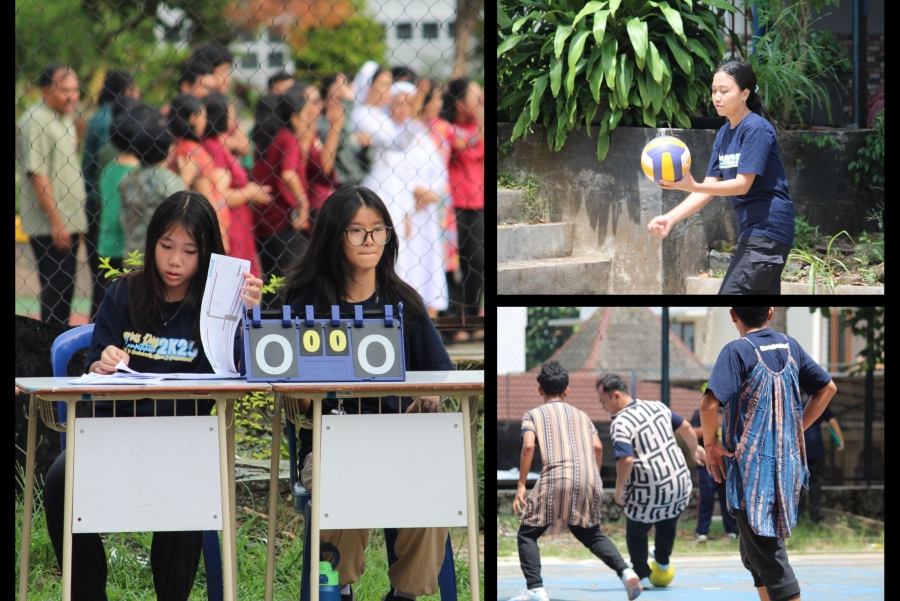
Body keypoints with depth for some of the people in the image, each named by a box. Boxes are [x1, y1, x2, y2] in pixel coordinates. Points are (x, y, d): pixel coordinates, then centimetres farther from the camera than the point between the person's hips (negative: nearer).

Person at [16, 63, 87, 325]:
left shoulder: (64, 119, 14)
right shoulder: (35, 122, -15)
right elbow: (38, 176, -18)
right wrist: (56, 223, -18)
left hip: (70, 222, 9)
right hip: (49, 227, -9)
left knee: (65, 291, 12)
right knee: (55, 291, -6)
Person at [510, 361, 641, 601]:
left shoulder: (533, 415, 14)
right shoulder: (582, 416, 25)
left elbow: (528, 446, -2)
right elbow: (597, 447, 11)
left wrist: (521, 486, -1)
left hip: (556, 479, -4)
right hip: (589, 482, 4)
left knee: (527, 534, 10)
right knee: (591, 534, 22)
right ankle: (625, 571, 0)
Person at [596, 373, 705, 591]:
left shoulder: (619, 424, -17)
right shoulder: (657, 407, 3)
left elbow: (626, 460, -28)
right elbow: (685, 427, 15)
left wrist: (619, 491, -13)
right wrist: (695, 449, 35)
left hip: (648, 494, -6)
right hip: (680, 485, 6)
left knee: (636, 532, 20)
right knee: (667, 524, 32)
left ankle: (642, 577, 21)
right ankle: (663, 563, 49)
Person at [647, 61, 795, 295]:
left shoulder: (756, 128, -14)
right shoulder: (724, 135, 12)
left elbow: (743, 184, -19)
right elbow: (709, 187, 8)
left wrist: (692, 186, -31)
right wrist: (671, 217, -6)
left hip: (767, 229, -9)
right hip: (751, 230, 9)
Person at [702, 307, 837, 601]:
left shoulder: (737, 351, -13)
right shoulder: (789, 346, 7)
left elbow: (709, 404, -23)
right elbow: (827, 388, 16)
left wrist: (710, 444, -7)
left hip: (751, 467, -7)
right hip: (787, 464, 7)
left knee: (766, 557, -4)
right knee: (755, 552, 21)